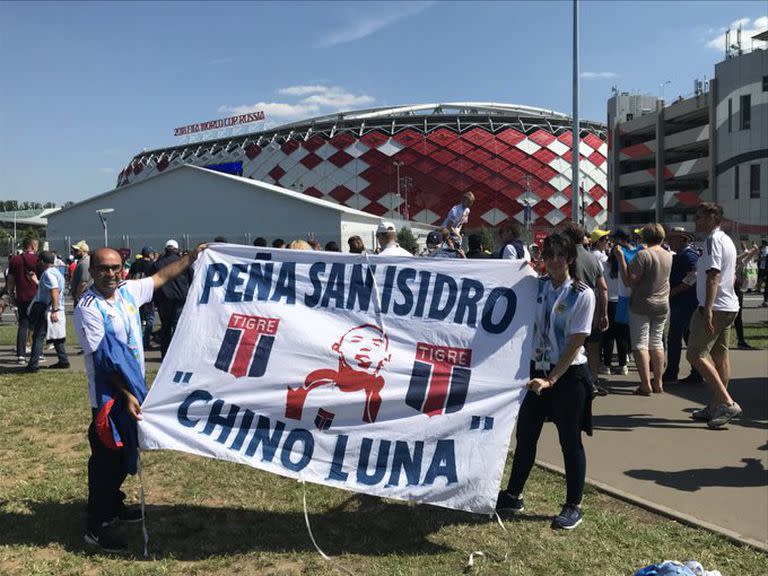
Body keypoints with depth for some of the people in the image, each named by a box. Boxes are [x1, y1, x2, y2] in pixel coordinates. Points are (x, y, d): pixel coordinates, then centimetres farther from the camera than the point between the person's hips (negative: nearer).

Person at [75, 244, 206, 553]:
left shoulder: (128, 291, 3)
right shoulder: (88, 307, -17)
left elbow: (161, 277, 17)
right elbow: (102, 359, -21)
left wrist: (192, 257, 15)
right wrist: (126, 395, -22)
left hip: (133, 389, 8)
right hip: (109, 396, -7)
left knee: (125, 454, 19)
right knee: (106, 458, 1)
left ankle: (113, 506, 36)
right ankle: (95, 527, 13)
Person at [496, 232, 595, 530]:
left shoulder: (582, 294, -11)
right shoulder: (537, 286, 2)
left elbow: (575, 342, -13)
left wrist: (551, 380, -17)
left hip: (568, 374, -5)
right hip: (538, 369, 5)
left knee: (570, 441, 6)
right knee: (525, 436, 12)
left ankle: (573, 507, 21)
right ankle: (513, 495, 28)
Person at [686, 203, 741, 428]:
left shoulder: (713, 240, -12)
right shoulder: (727, 240, 18)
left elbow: (714, 275, -22)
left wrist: (708, 309, -27)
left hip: (715, 307, -10)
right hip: (730, 307, 10)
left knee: (696, 354, -11)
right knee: (720, 356, 10)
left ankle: (727, 403, -14)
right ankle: (715, 407, 15)